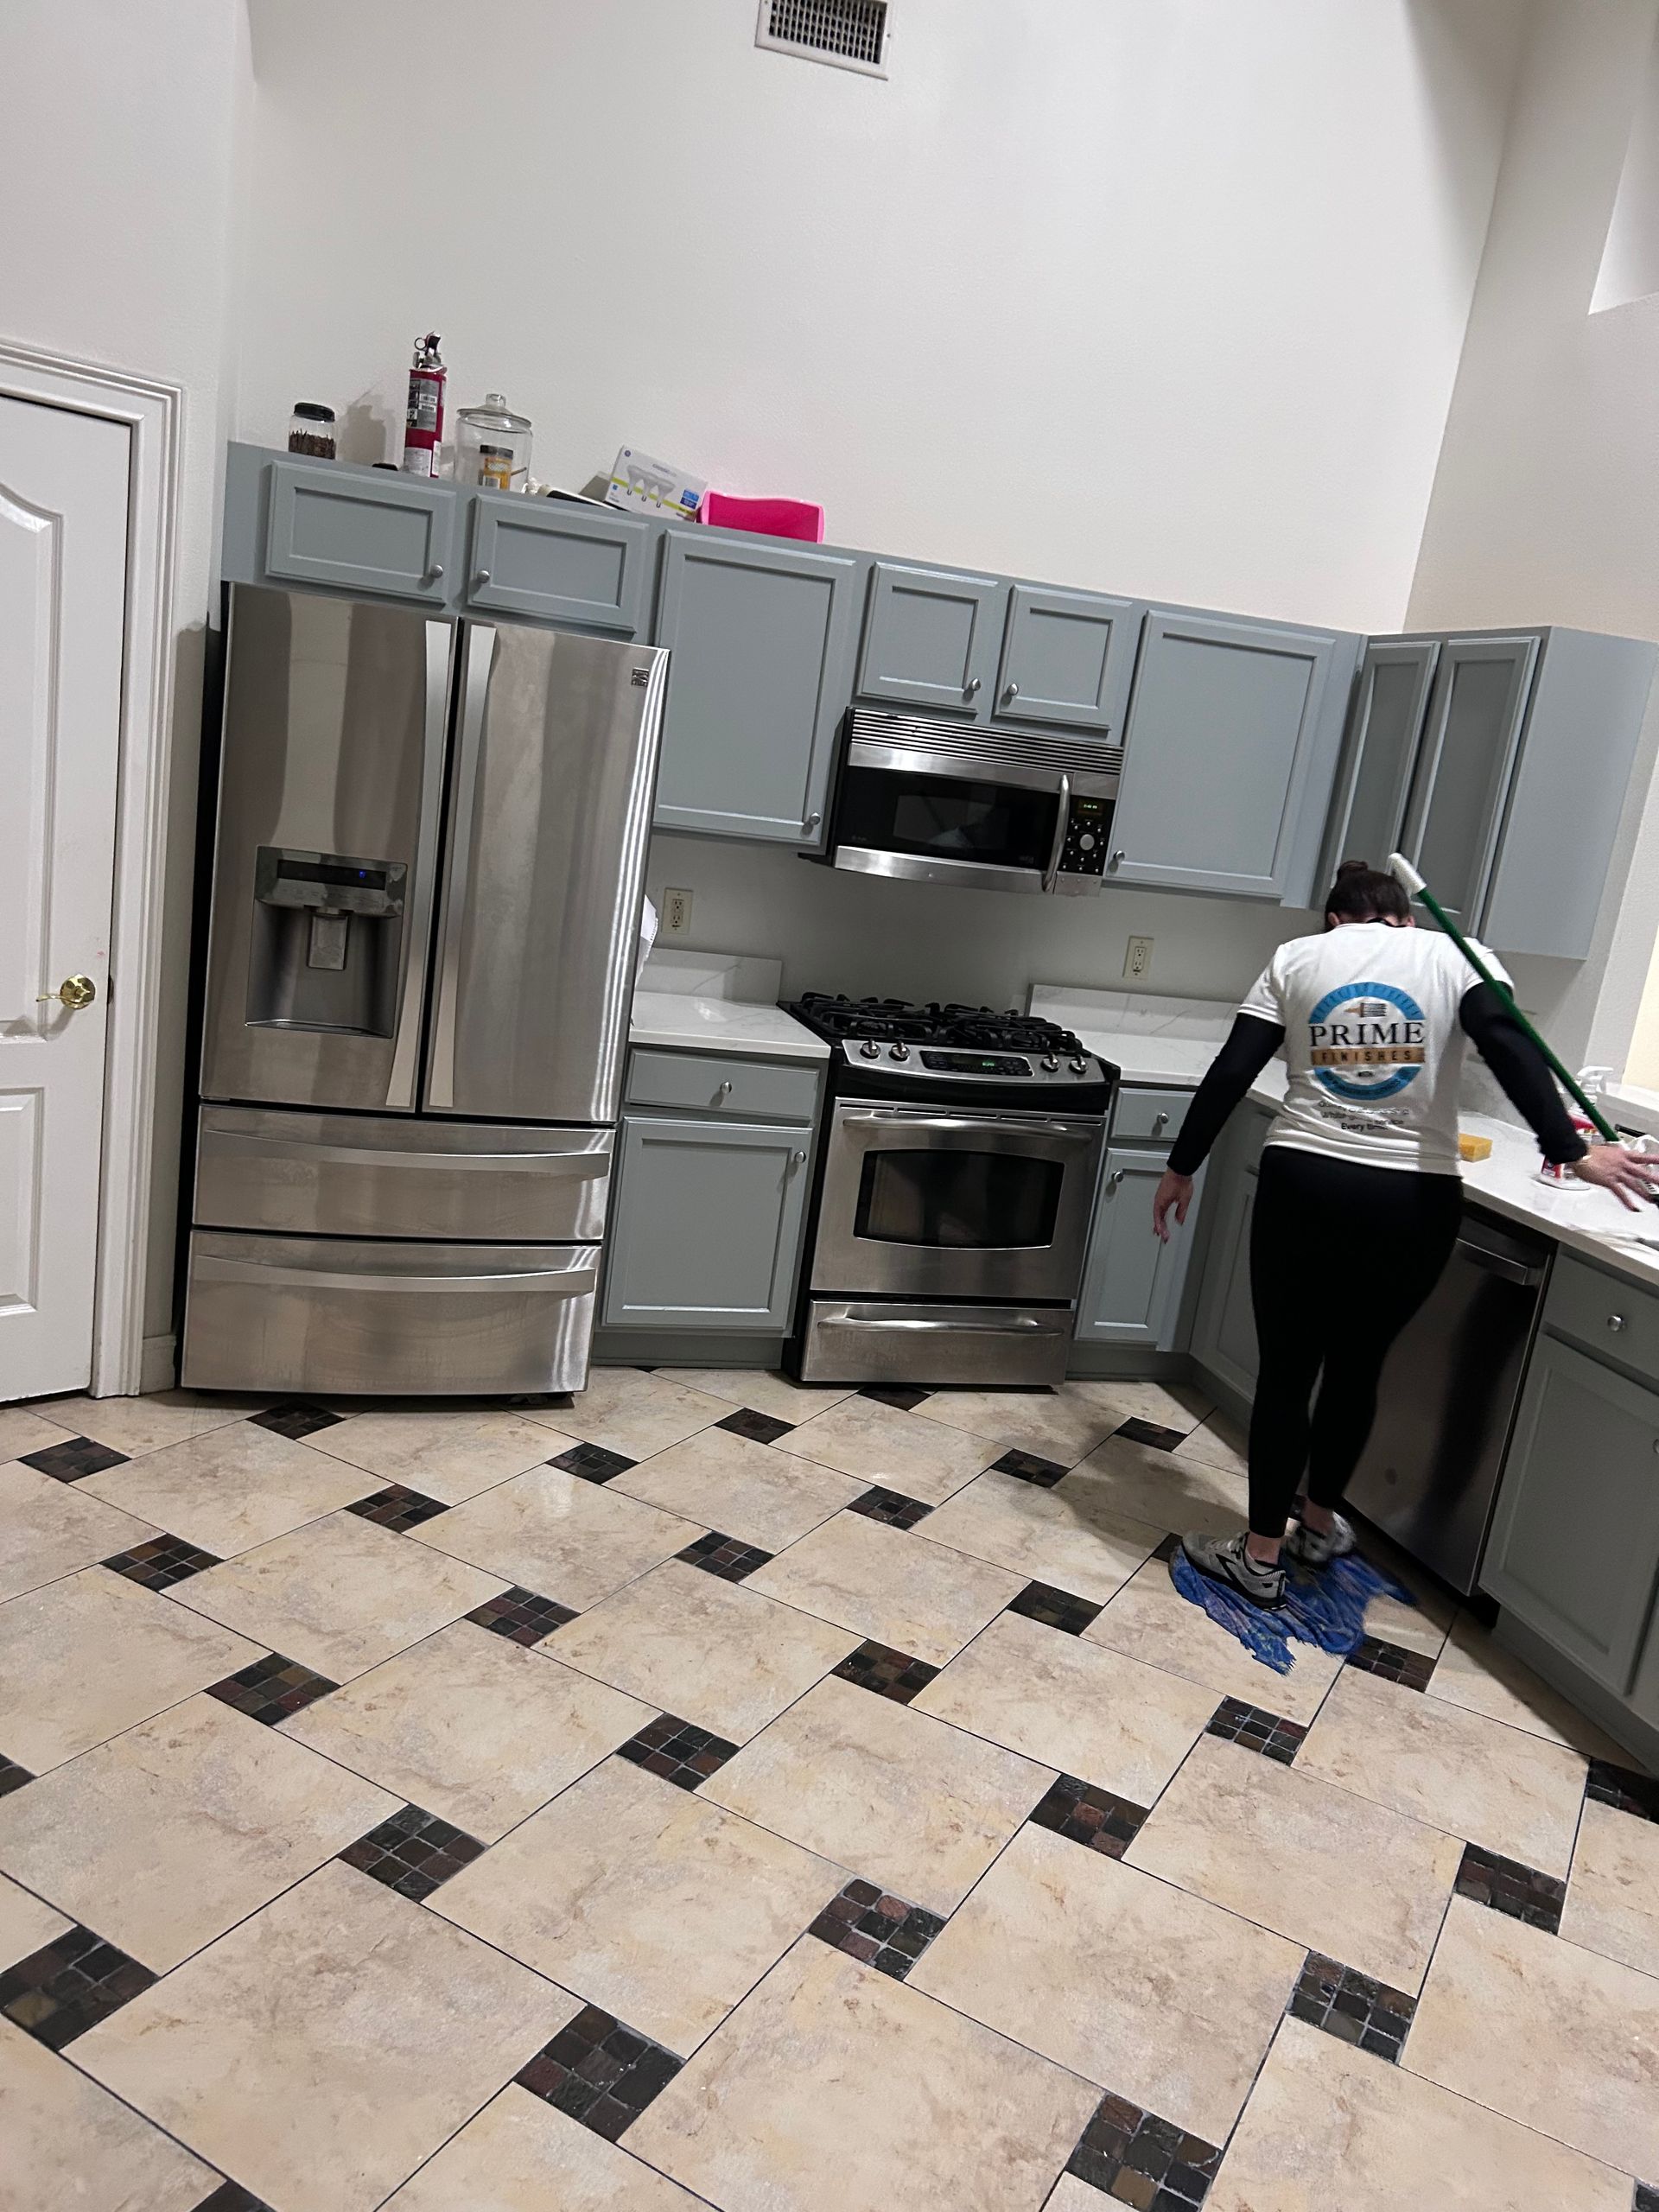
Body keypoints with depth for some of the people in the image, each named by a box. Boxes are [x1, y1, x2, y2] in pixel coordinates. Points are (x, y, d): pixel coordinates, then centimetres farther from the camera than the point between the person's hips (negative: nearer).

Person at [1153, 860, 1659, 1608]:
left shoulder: (1297, 957, 7)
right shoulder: (1454, 957, 6)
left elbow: (1230, 1074, 1)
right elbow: (1514, 1050, -13)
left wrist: (1182, 1168, 8)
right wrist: (1571, 1152, -16)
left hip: (1304, 1185, -1)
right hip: (1412, 1203, 1)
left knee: (1286, 1368, 10)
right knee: (1358, 1361, 20)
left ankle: (1261, 1556, 18)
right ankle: (1320, 1520, 39)